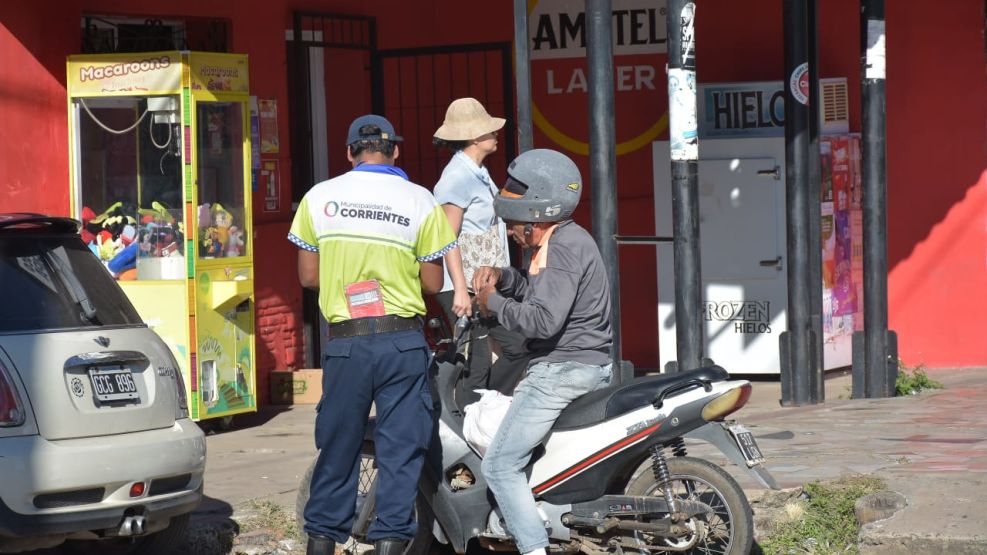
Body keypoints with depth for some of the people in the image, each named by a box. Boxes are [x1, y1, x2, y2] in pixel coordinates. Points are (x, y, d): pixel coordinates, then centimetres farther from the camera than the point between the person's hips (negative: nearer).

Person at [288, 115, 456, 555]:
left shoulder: (319, 198, 2)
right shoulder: (420, 201, -2)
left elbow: (308, 276, 7)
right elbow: (432, 283, 2)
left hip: (346, 342, 1)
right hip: (404, 341, -1)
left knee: (338, 444, 11)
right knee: (402, 446, 5)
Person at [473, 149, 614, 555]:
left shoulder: (562, 247, -17)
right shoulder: (567, 240, 15)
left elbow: (543, 319, -27)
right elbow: (539, 293, 26)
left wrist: (493, 302, -13)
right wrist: (501, 278, 9)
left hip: (564, 370, -11)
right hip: (591, 366, 11)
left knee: (500, 465, -10)